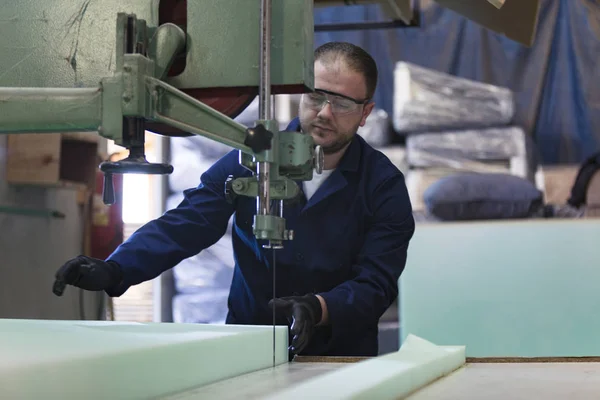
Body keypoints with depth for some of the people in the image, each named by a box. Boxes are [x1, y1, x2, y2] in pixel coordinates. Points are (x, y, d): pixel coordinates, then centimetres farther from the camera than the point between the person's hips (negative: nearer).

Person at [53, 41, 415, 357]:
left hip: (339, 355, 0)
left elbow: (376, 283, -10)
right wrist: (114, 271, -25)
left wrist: (318, 308, -30)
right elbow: (185, 224, -9)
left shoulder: (385, 185, -4)